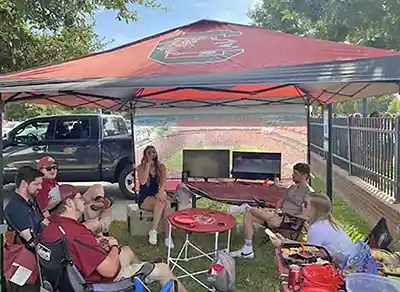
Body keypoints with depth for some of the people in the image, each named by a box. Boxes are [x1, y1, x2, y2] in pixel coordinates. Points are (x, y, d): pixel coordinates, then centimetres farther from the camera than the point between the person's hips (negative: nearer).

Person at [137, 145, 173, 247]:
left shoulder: (161, 166, 4)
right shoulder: (141, 167, -1)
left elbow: (163, 181, -13)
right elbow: (142, 181, -20)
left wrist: (161, 191, -35)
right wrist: (148, 164, -17)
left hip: (157, 195, 2)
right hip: (144, 198, -2)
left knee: (164, 201, -34)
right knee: (163, 202, -33)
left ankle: (153, 230, -32)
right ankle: (167, 236, -32)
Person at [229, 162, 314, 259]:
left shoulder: (309, 192, -7)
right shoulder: (293, 187, 19)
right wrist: (278, 209, 5)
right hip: (280, 215, 9)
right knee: (248, 215, -4)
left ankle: (246, 208, 6)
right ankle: (247, 250, -2)